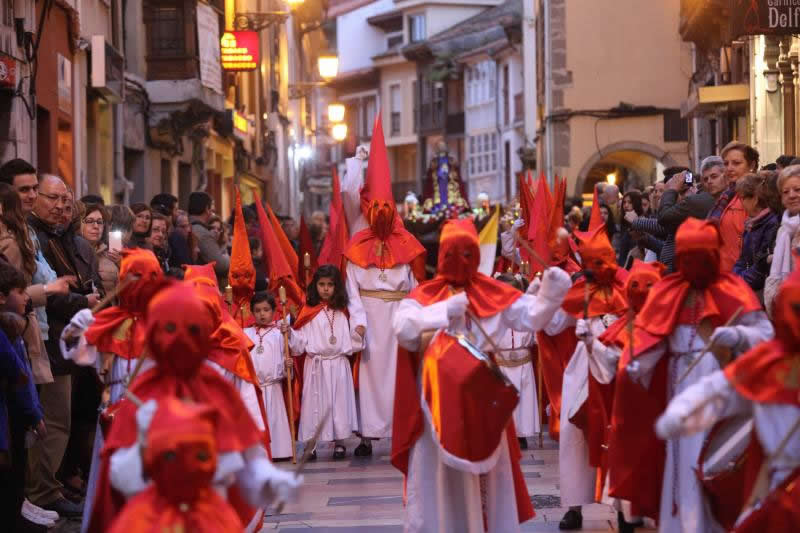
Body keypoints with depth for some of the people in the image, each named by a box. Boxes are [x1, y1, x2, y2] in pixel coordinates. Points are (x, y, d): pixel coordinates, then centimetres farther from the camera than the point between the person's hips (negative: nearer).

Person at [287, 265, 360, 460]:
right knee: (315, 401, 0)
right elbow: (300, 341, -1)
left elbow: (351, 338, 13)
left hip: (338, 364, 2)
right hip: (316, 364, -2)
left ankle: (339, 443, 10)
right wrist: (289, 333, -18)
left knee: (339, 401, 2)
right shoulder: (309, 312, 0)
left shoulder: (342, 312, 9)